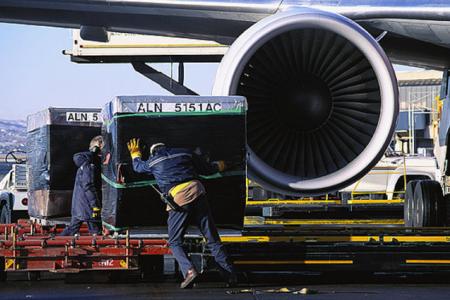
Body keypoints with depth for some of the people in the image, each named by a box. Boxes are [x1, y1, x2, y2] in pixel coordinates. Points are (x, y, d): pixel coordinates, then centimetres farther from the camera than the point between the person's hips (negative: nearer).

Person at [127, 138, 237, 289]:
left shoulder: (153, 161, 17)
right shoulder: (185, 153, 20)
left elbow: (138, 166, 38)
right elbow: (206, 169, 26)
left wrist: (135, 154, 59)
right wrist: (218, 166, 48)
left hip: (177, 200, -3)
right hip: (197, 193, 3)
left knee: (175, 242, 8)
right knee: (213, 239, 6)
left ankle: (189, 270, -17)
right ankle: (230, 275, 4)